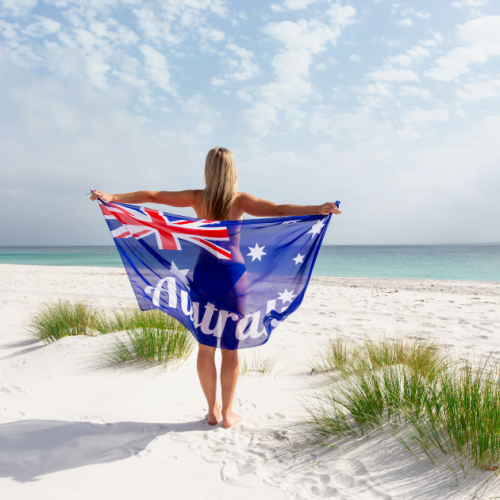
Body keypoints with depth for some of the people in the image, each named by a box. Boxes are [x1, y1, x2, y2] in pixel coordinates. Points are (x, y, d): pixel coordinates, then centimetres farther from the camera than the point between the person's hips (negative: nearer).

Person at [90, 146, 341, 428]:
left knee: (206, 346, 10)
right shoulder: (239, 200, -6)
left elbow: (152, 196, 3)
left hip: (204, 272, 2)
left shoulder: (197, 198, 1)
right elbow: (278, 210, -19)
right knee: (231, 347, 7)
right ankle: (228, 413, 14)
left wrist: (112, 197, 10)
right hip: (233, 274, -2)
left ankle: (213, 411, 19)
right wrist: (317, 209, -23)